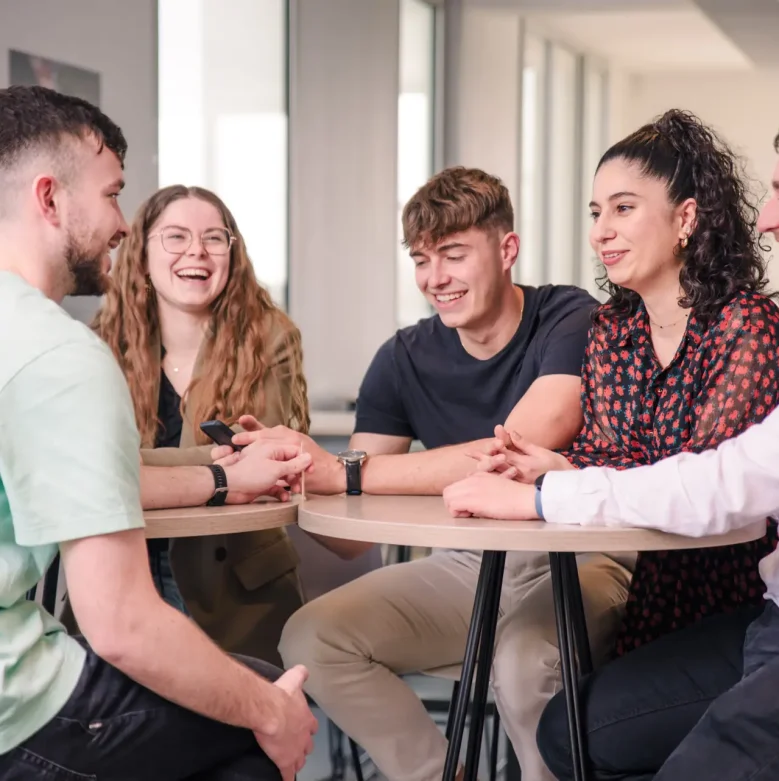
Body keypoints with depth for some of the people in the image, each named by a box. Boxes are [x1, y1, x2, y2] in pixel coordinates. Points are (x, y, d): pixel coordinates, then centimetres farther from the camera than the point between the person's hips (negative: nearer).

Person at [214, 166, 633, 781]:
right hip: (466, 568, 5)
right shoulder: (405, 359, 1)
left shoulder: (571, 321, -13)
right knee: (310, 638, -13)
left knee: (524, 655, -36)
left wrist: (341, 472, -29)